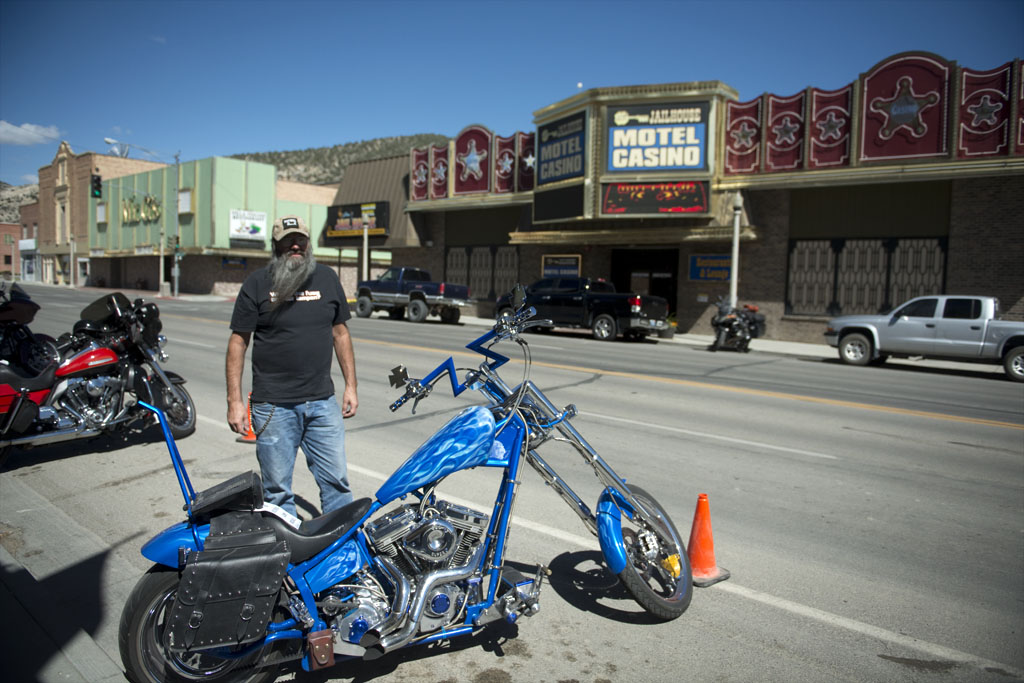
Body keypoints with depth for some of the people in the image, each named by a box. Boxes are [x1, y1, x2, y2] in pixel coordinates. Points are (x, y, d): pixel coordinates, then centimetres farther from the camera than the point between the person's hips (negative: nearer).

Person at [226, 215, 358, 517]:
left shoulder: (327, 278, 8)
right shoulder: (257, 283, -1)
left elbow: (340, 333, 13)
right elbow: (238, 342, 0)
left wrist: (350, 385, 9)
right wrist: (235, 401, -6)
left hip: (322, 402, 2)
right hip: (273, 406, -2)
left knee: (336, 482, 6)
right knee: (277, 491, 7)